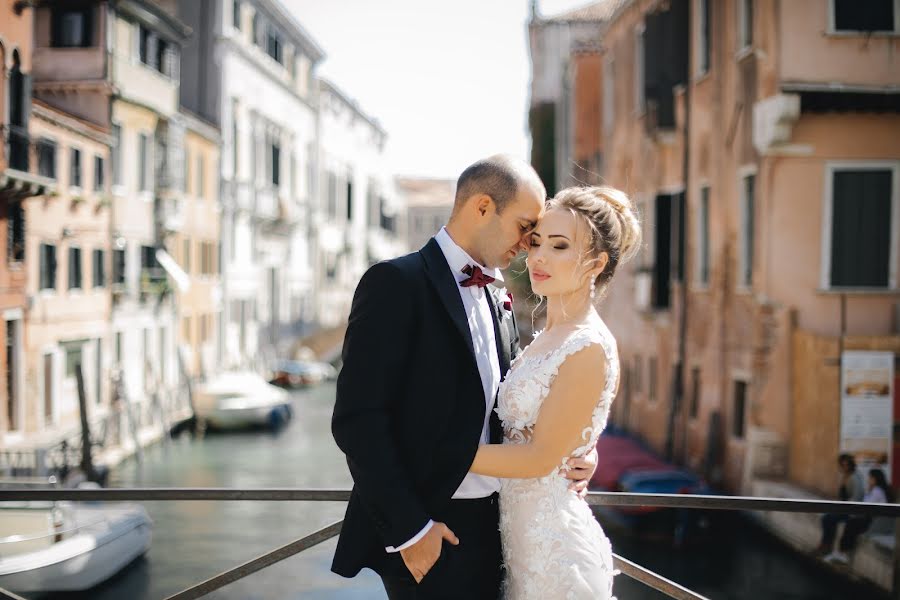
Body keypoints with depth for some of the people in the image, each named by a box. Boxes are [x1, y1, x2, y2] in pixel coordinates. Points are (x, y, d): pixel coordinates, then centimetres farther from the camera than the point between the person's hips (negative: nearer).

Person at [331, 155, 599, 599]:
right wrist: (408, 528, -18)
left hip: (489, 525, 8)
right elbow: (357, 420, -18)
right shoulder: (396, 283, -13)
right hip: (426, 534, -8)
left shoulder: (497, 300, 13)